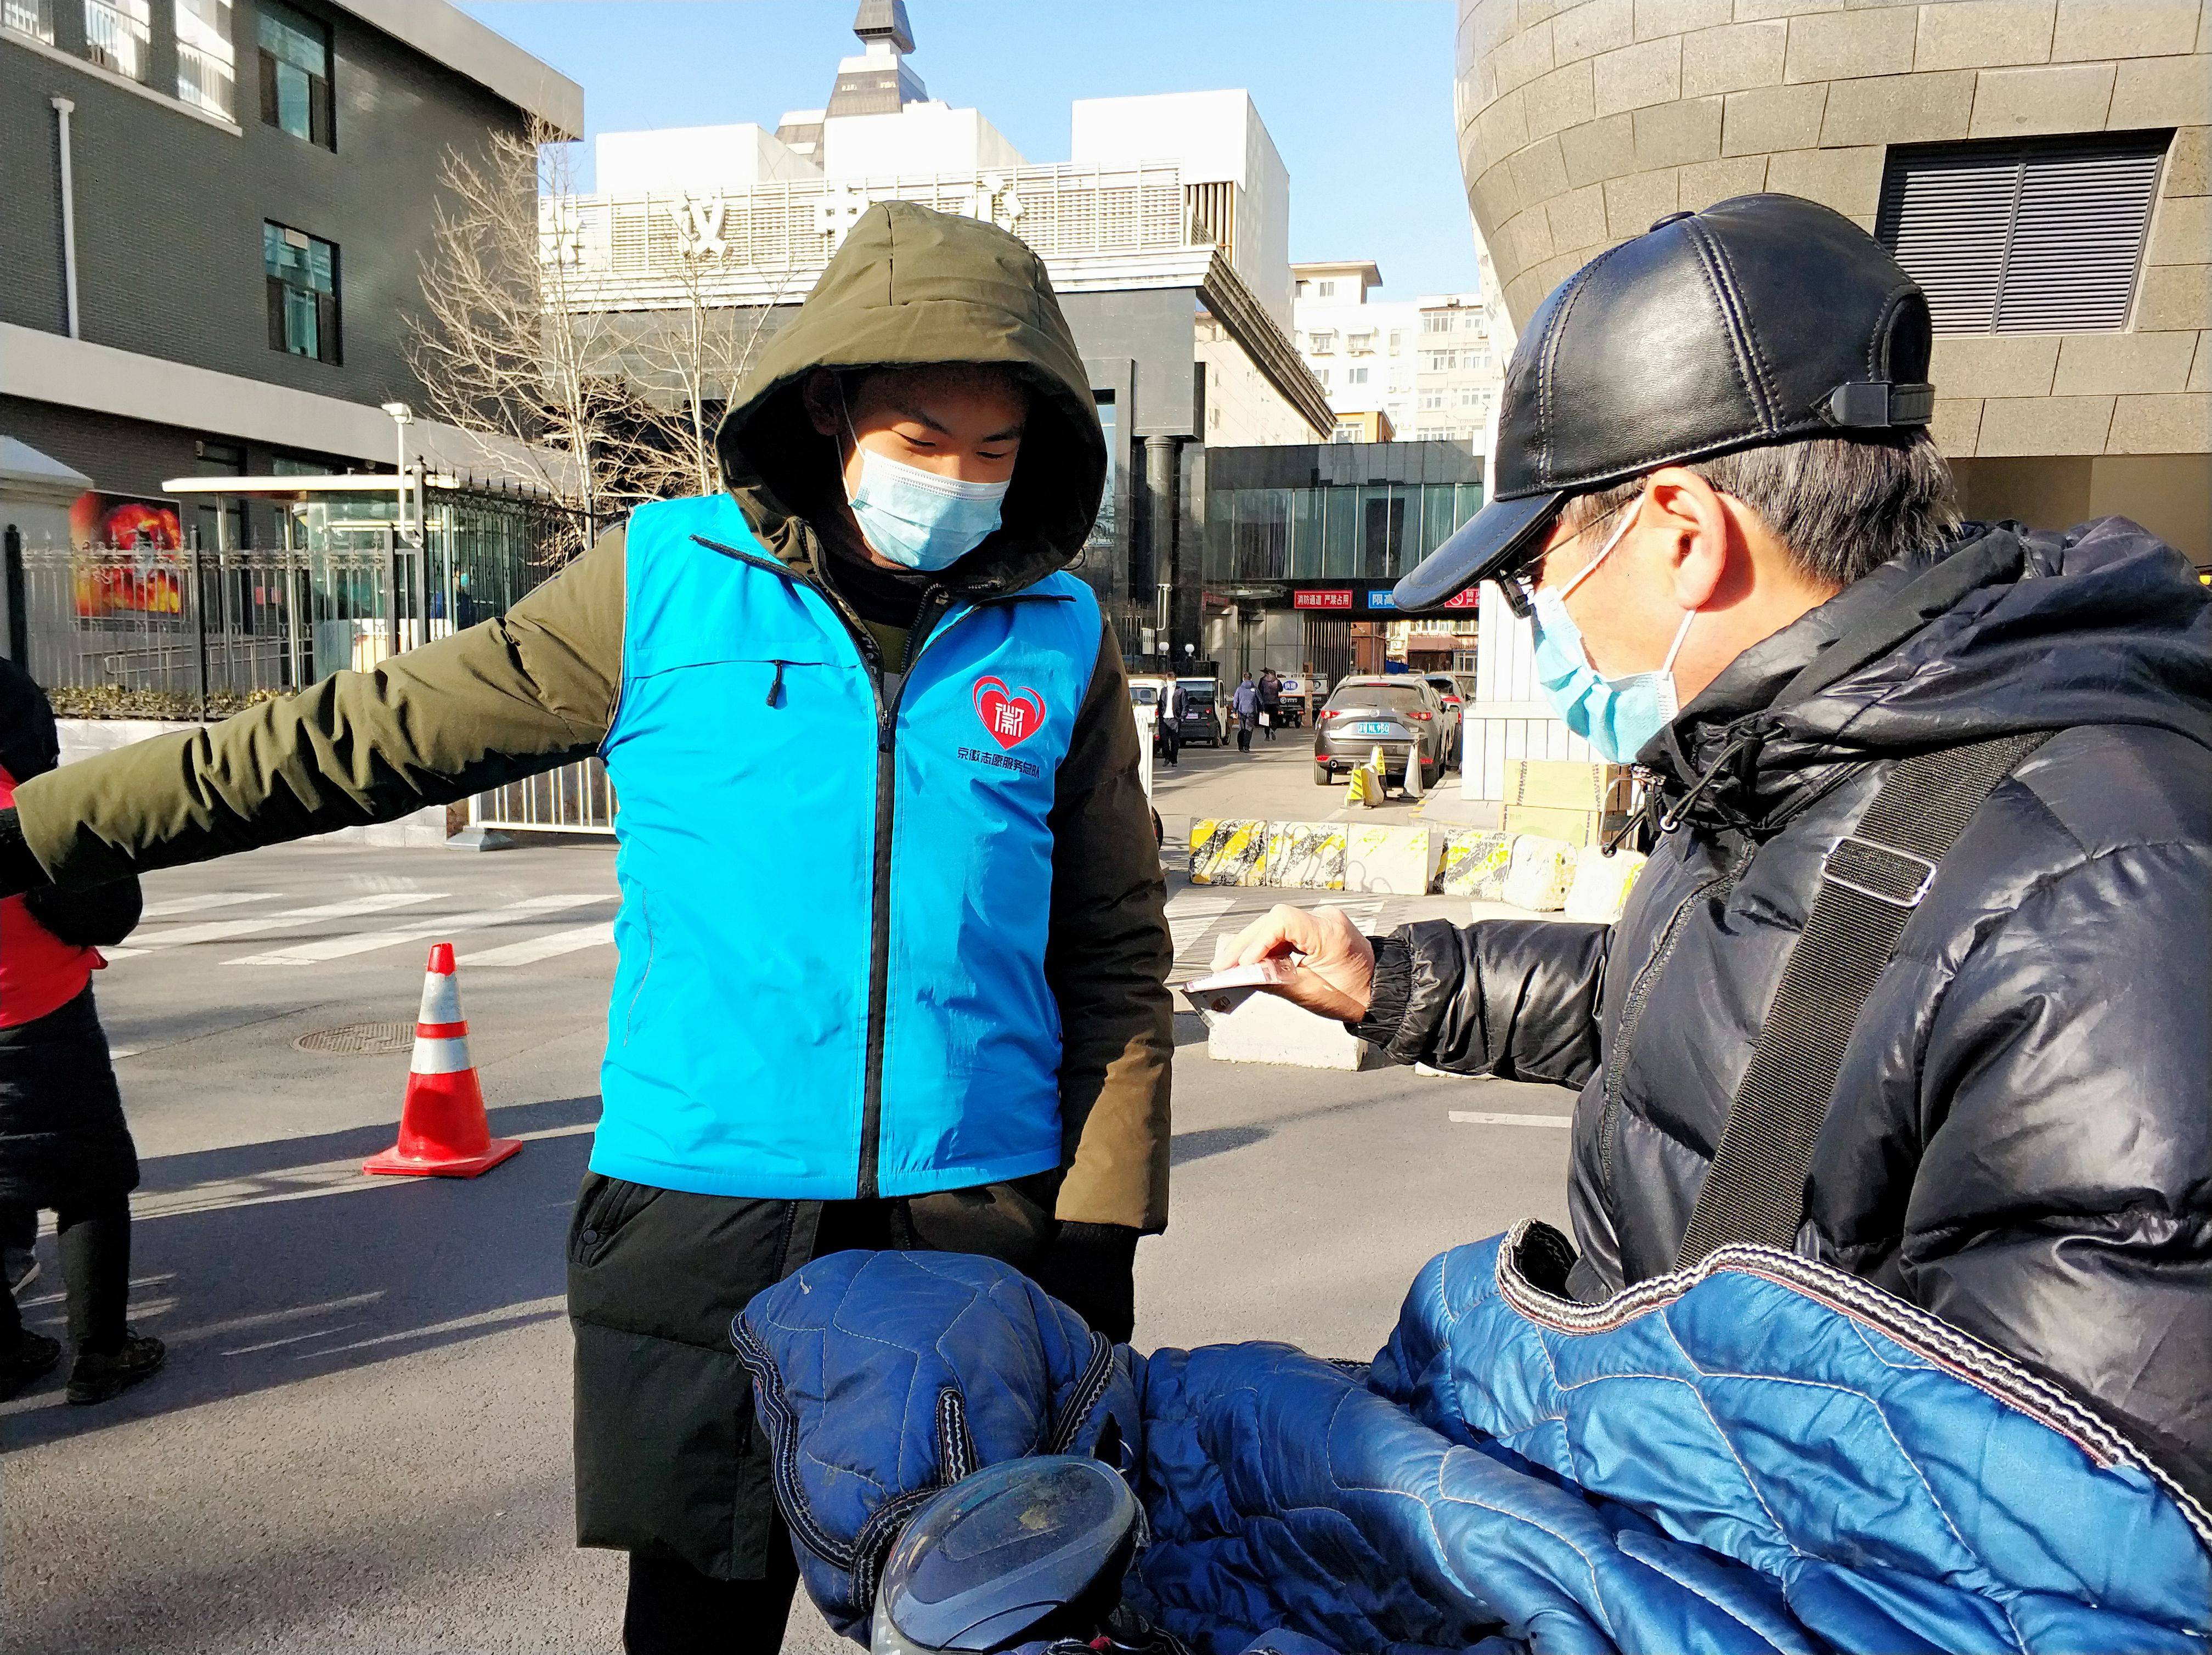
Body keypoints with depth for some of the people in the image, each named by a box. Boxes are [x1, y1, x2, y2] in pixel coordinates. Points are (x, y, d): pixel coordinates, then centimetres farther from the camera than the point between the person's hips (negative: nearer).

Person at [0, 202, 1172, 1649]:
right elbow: (358, 740, 3)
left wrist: (1100, 1233, 1)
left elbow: (1116, 958, 4)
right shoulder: (665, 586, -2)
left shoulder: (1065, 638, 2)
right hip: (703, 1218, 0)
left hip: (987, 1218, 1)